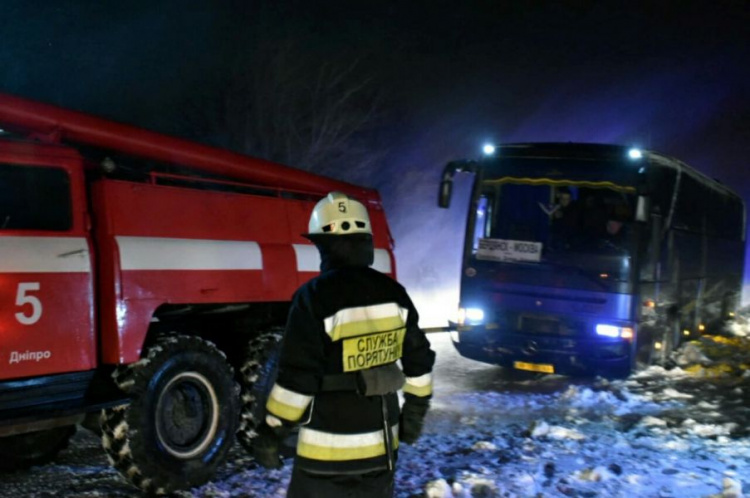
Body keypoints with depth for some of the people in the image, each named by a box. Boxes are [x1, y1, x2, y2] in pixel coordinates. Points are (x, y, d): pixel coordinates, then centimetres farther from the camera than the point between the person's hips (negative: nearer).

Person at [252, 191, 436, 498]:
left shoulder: (316, 298, -17)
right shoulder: (393, 294, 2)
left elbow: (296, 380, -18)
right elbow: (419, 363, 8)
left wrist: (271, 433, -8)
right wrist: (415, 413, 21)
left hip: (328, 451, -6)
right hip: (382, 444, 6)